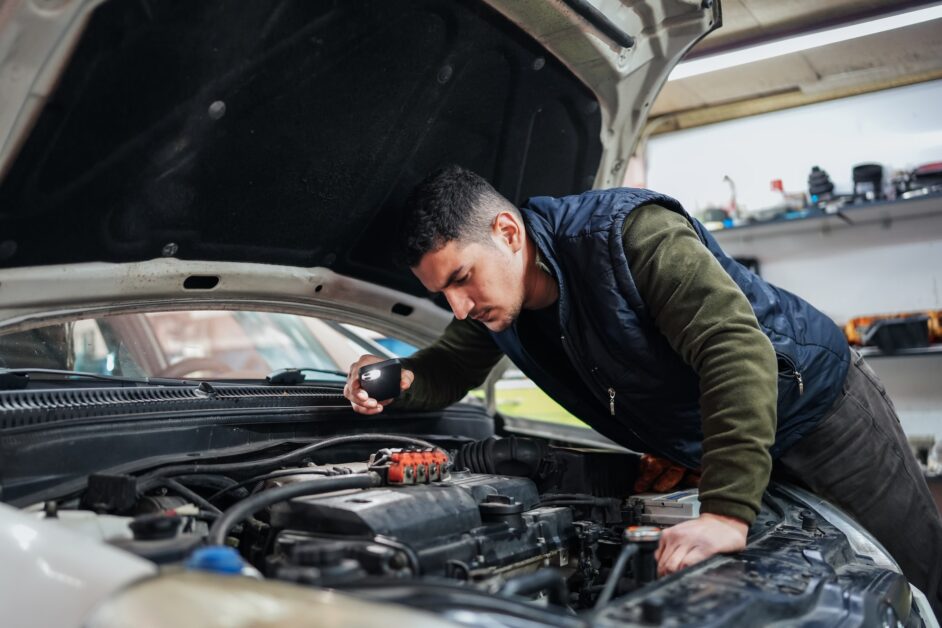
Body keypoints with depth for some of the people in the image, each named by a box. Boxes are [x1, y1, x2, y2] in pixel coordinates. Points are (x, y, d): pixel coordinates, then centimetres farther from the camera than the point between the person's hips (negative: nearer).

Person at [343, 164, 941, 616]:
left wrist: (726, 512, -45)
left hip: (820, 403, -6)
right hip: (716, 449, 7)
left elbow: (738, 349, -40)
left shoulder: (629, 232, -33)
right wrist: (398, 379, -20)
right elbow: (448, 372, 5)